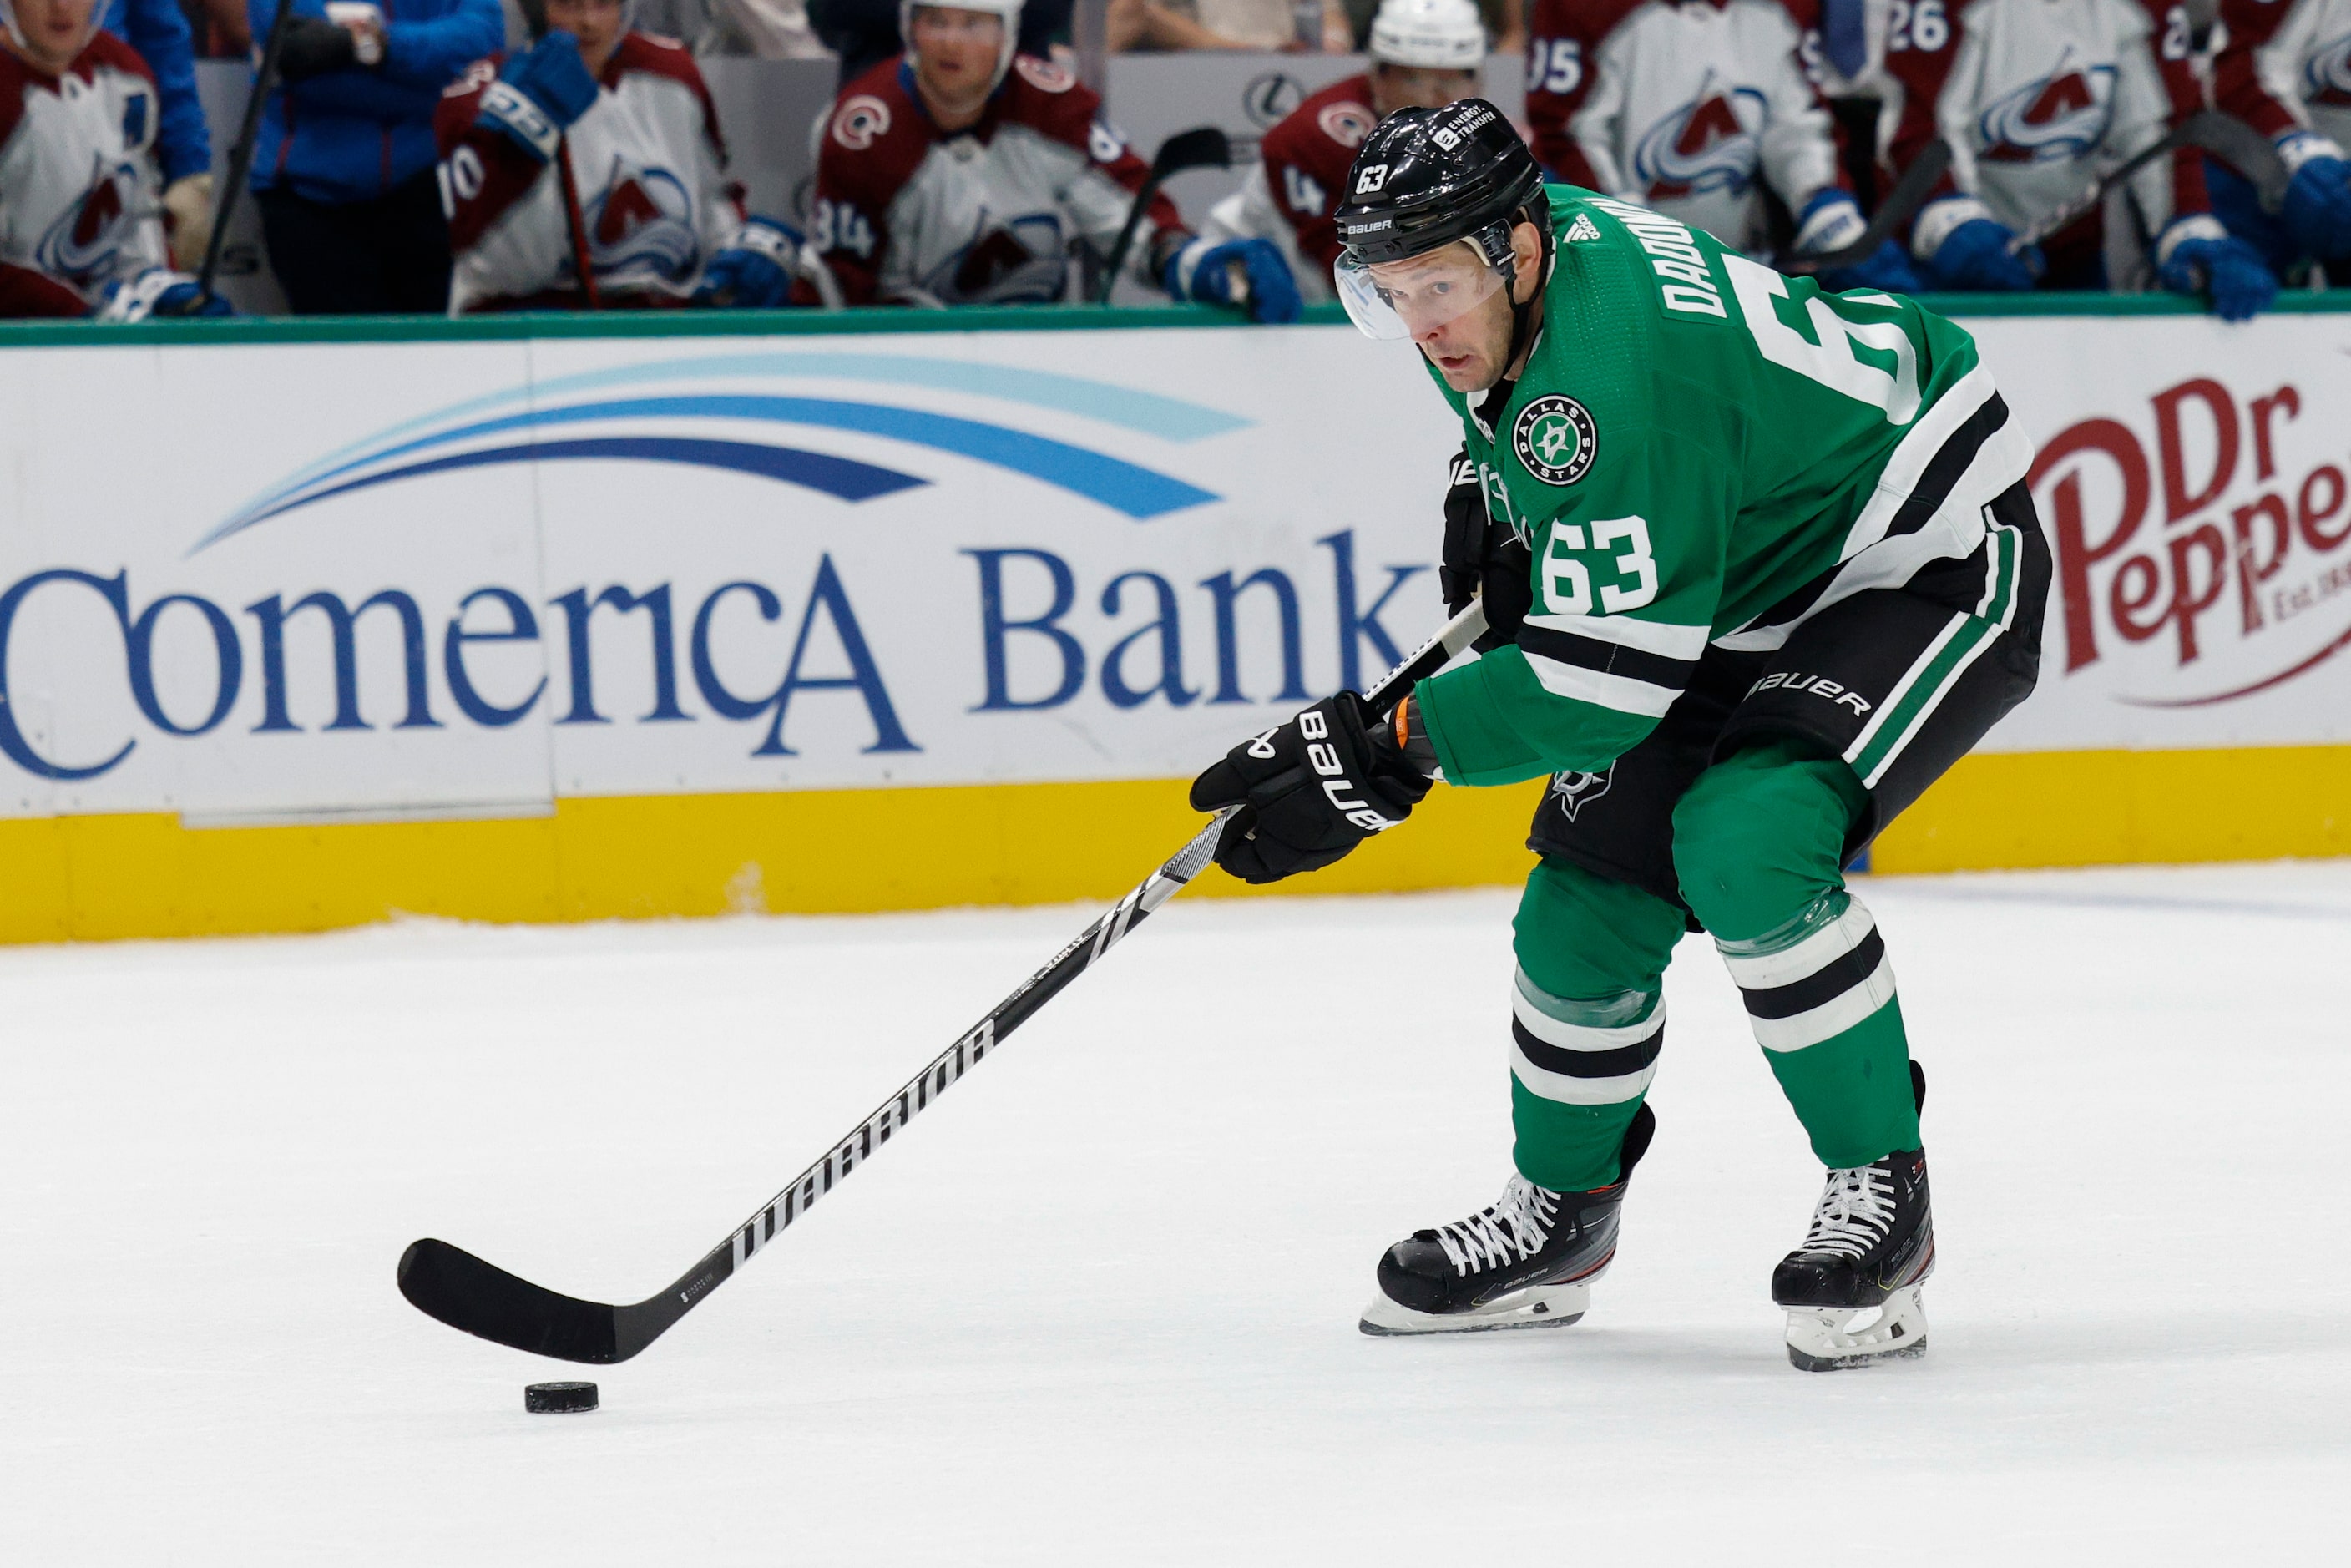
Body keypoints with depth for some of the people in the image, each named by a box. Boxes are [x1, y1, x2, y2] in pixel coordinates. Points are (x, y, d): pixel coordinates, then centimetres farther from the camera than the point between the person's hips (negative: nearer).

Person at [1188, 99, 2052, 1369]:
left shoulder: (1620, 374, -35)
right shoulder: (1498, 271, -8)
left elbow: (1607, 679, -34)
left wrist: (1382, 753, -31)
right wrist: (1491, 504, 7)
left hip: (1929, 567, -10)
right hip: (1750, 587, 10)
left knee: (1743, 845, -30)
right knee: (1591, 891, 3)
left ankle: (1881, 1194, -14)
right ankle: (1559, 1217, 24)